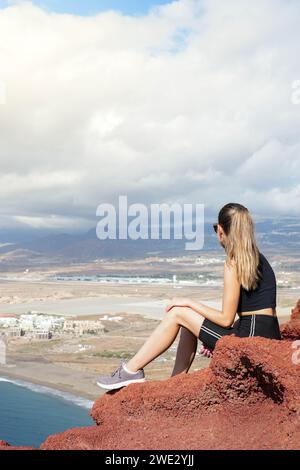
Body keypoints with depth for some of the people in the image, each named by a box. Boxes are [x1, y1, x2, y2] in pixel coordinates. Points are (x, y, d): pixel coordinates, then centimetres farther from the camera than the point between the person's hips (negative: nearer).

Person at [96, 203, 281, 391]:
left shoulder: (233, 264, -14)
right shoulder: (256, 257, 13)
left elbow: (226, 319, -14)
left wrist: (190, 303, -2)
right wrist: (216, 338, 19)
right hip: (266, 335, 9)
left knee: (177, 313, -2)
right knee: (188, 324, 19)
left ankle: (131, 370, 4)